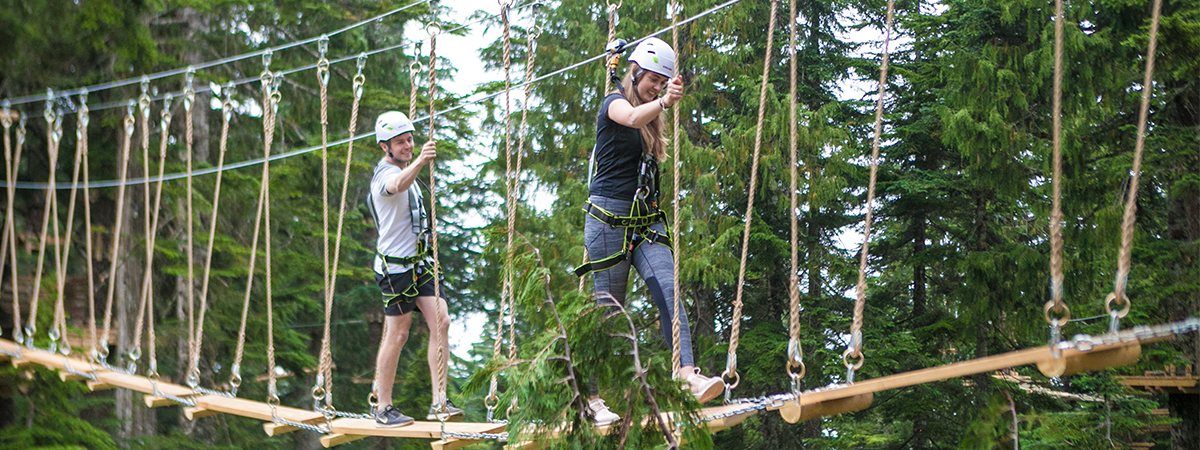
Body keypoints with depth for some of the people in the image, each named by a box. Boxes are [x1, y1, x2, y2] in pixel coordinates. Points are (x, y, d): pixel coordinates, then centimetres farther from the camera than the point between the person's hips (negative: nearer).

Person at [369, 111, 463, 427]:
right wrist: (419, 163, -61)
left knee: (441, 322, -5)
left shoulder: (405, 171, 14)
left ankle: (438, 403, -6)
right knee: (397, 335, -3)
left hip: (418, 263, 9)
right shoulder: (385, 174, -16)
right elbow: (398, 184, -44)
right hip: (396, 267, -8)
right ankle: (383, 409, 8)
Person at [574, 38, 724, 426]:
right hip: (609, 217, -6)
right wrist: (663, 103, -52)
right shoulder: (614, 102, -8)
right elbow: (631, 118, -34)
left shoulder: (651, 118, 15)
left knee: (669, 292, -15)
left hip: (646, 219, 7)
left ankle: (688, 374, -29)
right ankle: (592, 396, 7)